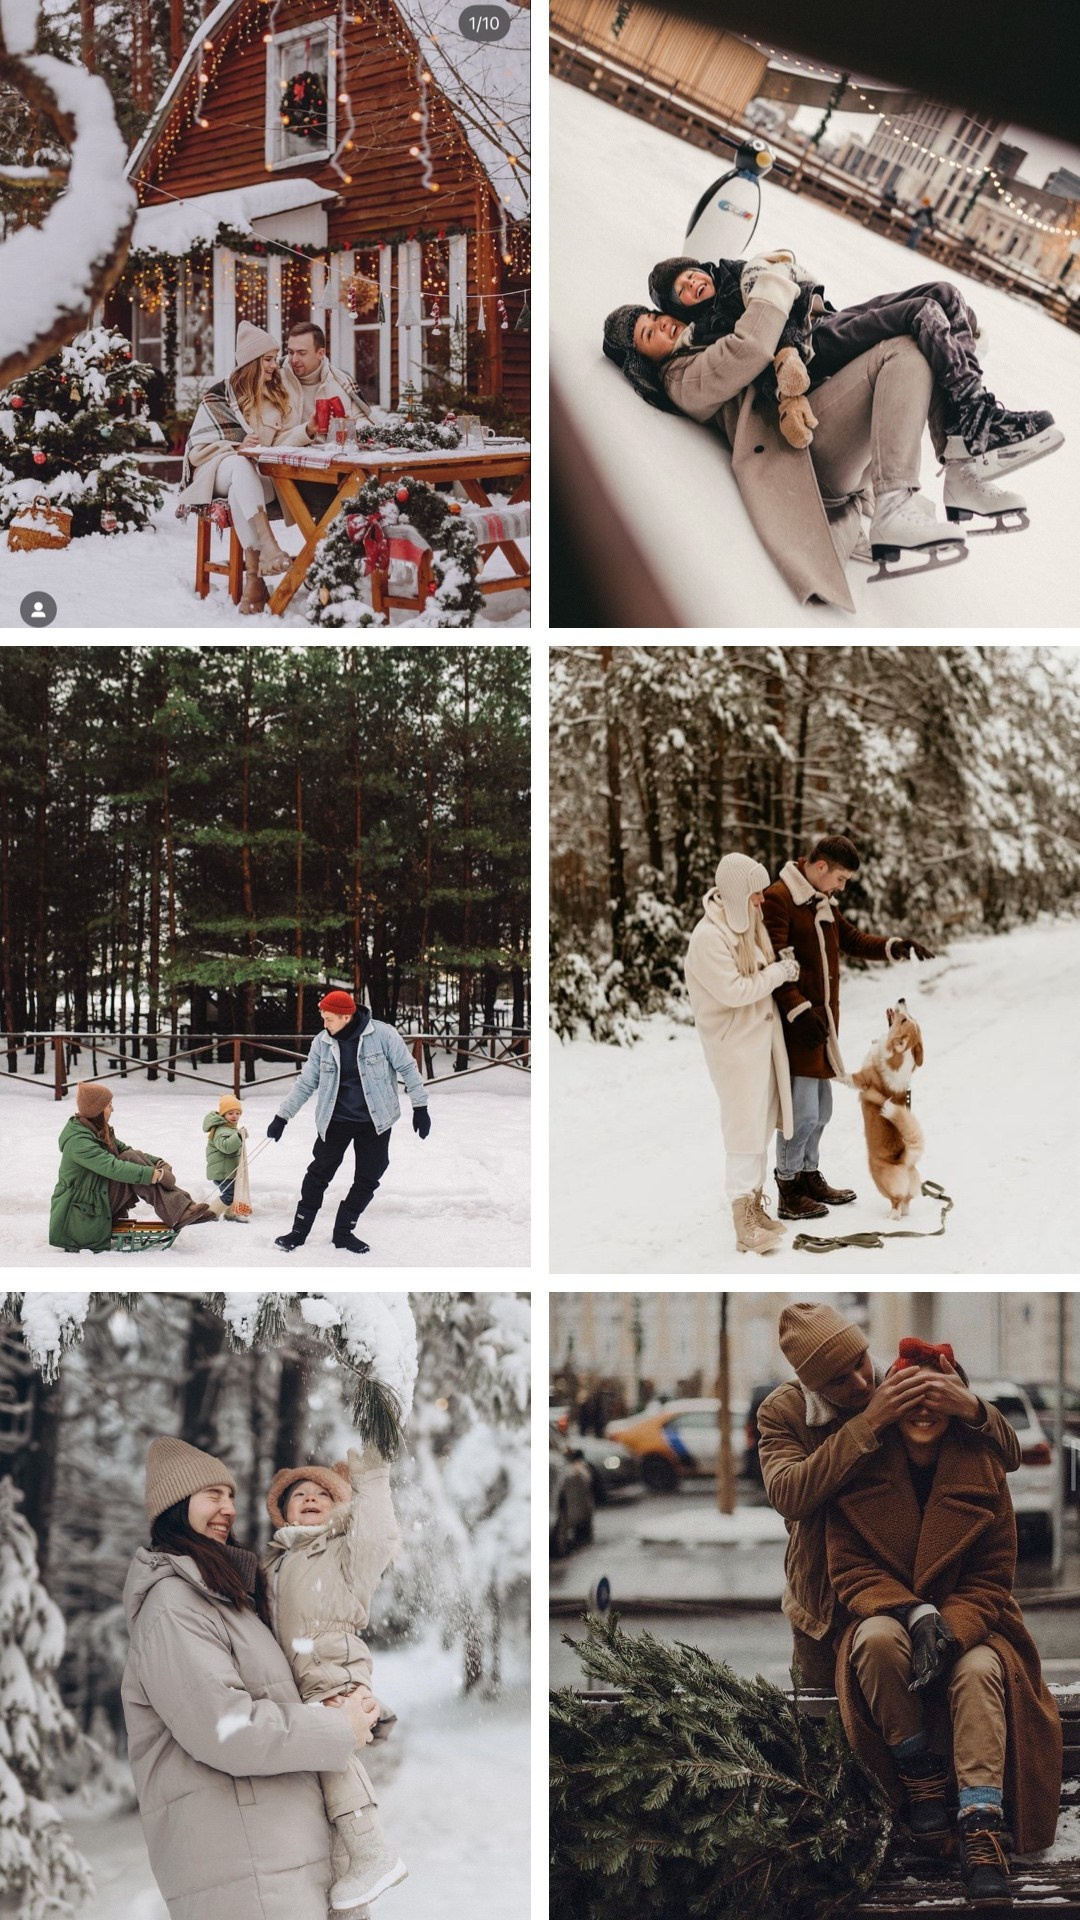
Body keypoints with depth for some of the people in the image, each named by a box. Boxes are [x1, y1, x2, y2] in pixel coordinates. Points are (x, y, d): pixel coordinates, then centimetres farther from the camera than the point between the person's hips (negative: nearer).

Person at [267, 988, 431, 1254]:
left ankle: (343, 1231, 19)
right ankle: (299, 1230, 10)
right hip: (336, 1120, 1)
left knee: (368, 1179, 4)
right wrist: (282, 1117, 3)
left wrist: (420, 1107, -6)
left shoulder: (382, 1035, -14)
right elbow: (305, 1082, 4)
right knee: (319, 1173, -1)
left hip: (375, 1122, -1)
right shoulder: (322, 1042, -5)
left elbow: (408, 1068, -6)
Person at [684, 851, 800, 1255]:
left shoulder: (745, 923, 6)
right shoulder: (708, 937, -22)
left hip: (762, 1037, 9)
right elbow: (733, 991, -25)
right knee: (744, 1130, -5)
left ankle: (755, 1204, 26)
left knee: (761, 1126, 15)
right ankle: (744, 1226, 0)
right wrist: (779, 972, -18)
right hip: (735, 1044, -9)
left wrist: (782, 964, 1)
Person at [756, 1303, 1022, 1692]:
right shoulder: (782, 1412, -13)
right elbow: (786, 1496, -30)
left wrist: (971, 1408, -33)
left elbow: (1009, 1457, -10)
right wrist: (868, 1424, -35)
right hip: (826, 1611, 0)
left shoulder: (915, 1392, -11)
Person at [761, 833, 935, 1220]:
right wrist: (799, 1011, -25)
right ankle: (788, 1192, 2)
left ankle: (809, 1178, 30)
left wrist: (893, 945, 2)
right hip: (798, 1024, -10)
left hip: (822, 1020, 10)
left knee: (820, 1110, 17)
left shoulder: (822, 905, 17)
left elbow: (853, 940, 20)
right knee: (802, 1112, -8)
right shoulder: (777, 900, -14)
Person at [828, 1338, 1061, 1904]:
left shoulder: (984, 1477, -2)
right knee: (878, 1637, -36)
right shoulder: (859, 1478, -4)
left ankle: (981, 1830, -43)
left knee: (980, 1671, -34)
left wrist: (949, 1631, -24)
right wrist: (916, 1613, -27)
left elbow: (991, 1581, -5)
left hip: (968, 1626, 1)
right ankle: (921, 1776, -22)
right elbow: (850, 1570, -8)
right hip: (886, 1619, 0)